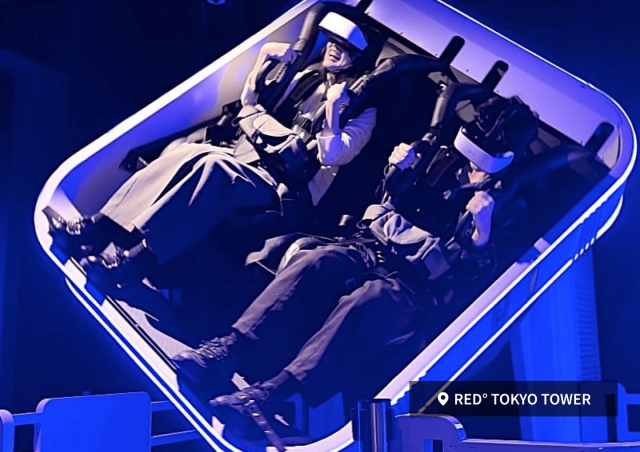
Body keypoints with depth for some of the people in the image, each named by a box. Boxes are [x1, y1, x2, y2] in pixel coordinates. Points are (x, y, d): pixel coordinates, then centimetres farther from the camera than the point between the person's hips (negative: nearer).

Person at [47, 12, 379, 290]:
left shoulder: (361, 109, 5)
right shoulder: (309, 77, 23)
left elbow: (332, 156, -10)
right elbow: (250, 102, 22)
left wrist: (332, 104, -16)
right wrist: (265, 56, 9)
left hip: (286, 189, -6)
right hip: (247, 159, 6)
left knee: (216, 168, -36)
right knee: (187, 149, -25)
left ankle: (131, 259, -47)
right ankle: (98, 228, -33)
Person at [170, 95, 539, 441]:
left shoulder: (509, 210, 6)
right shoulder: (446, 160, 17)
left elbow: (469, 275, -3)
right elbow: (387, 203, 22)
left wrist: (482, 231, -20)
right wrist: (398, 172, 2)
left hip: (414, 285, -4)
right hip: (372, 248, 5)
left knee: (363, 303, -39)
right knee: (315, 260, -29)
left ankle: (268, 394, -53)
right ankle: (229, 351, -42)